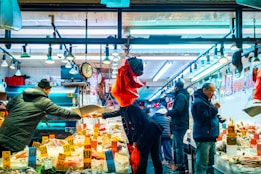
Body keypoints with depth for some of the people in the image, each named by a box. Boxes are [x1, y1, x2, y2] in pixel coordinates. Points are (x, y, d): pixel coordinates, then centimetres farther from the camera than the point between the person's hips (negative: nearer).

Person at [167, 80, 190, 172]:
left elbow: (177, 110, -25)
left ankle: (181, 166, -3)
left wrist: (168, 113, -9)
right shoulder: (183, 95, 19)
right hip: (180, 124, 11)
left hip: (179, 124, -11)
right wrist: (170, 112, 7)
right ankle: (178, 164, 22)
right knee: (176, 145, 16)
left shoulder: (180, 96, -13)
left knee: (178, 146, -7)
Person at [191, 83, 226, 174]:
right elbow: (204, 118, -22)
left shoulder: (206, 101, 17)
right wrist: (214, 108, -19)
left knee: (210, 162, 19)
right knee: (202, 164, -8)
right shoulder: (199, 102, -16)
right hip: (203, 138, -11)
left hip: (210, 137, 11)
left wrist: (219, 117, 10)